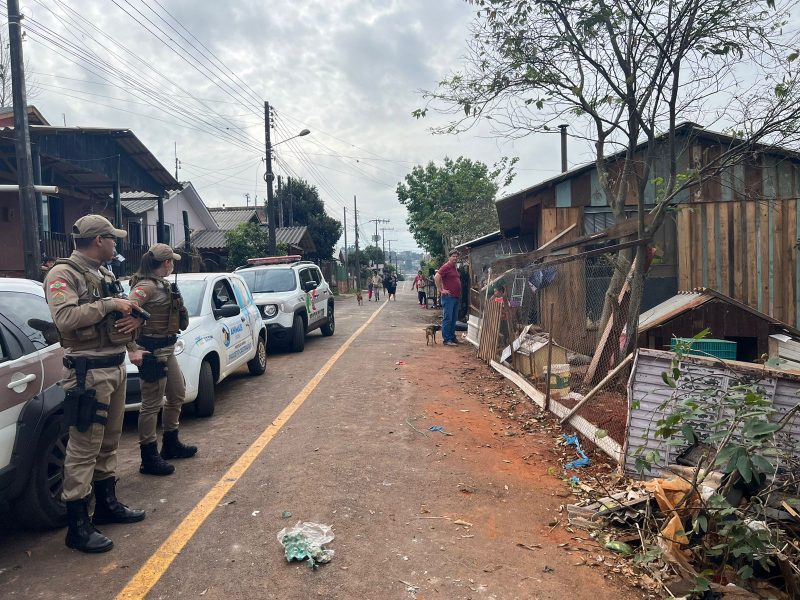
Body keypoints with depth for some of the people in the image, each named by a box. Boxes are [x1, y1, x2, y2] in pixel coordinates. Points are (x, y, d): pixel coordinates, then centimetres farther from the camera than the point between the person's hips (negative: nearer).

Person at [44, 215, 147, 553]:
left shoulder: (105, 274, 15)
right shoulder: (63, 274, -11)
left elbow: (123, 311, 23)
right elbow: (65, 318, -27)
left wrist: (135, 316, 0)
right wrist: (109, 304, -20)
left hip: (115, 366, 9)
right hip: (88, 371, -9)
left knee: (109, 441, 18)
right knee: (84, 447, -4)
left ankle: (107, 504, 32)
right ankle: (78, 527, 6)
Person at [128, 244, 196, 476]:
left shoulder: (163, 285, 11)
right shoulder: (146, 286, -17)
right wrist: (133, 347, -33)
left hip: (167, 349, 10)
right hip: (152, 351, -10)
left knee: (177, 395, 21)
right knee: (152, 404, -2)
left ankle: (170, 443, 37)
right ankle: (149, 459, 9)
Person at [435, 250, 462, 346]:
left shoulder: (455, 268, 17)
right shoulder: (446, 266, -10)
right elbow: (436, 277, -20)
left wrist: (459, 295, 18)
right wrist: (441, 290, -18)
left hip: (456, 297, 9)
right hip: (448, 296, -9)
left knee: (454, 319, 14)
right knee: (447, 318, -6)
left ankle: (452, 337, 22)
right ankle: (446, 339, -4)